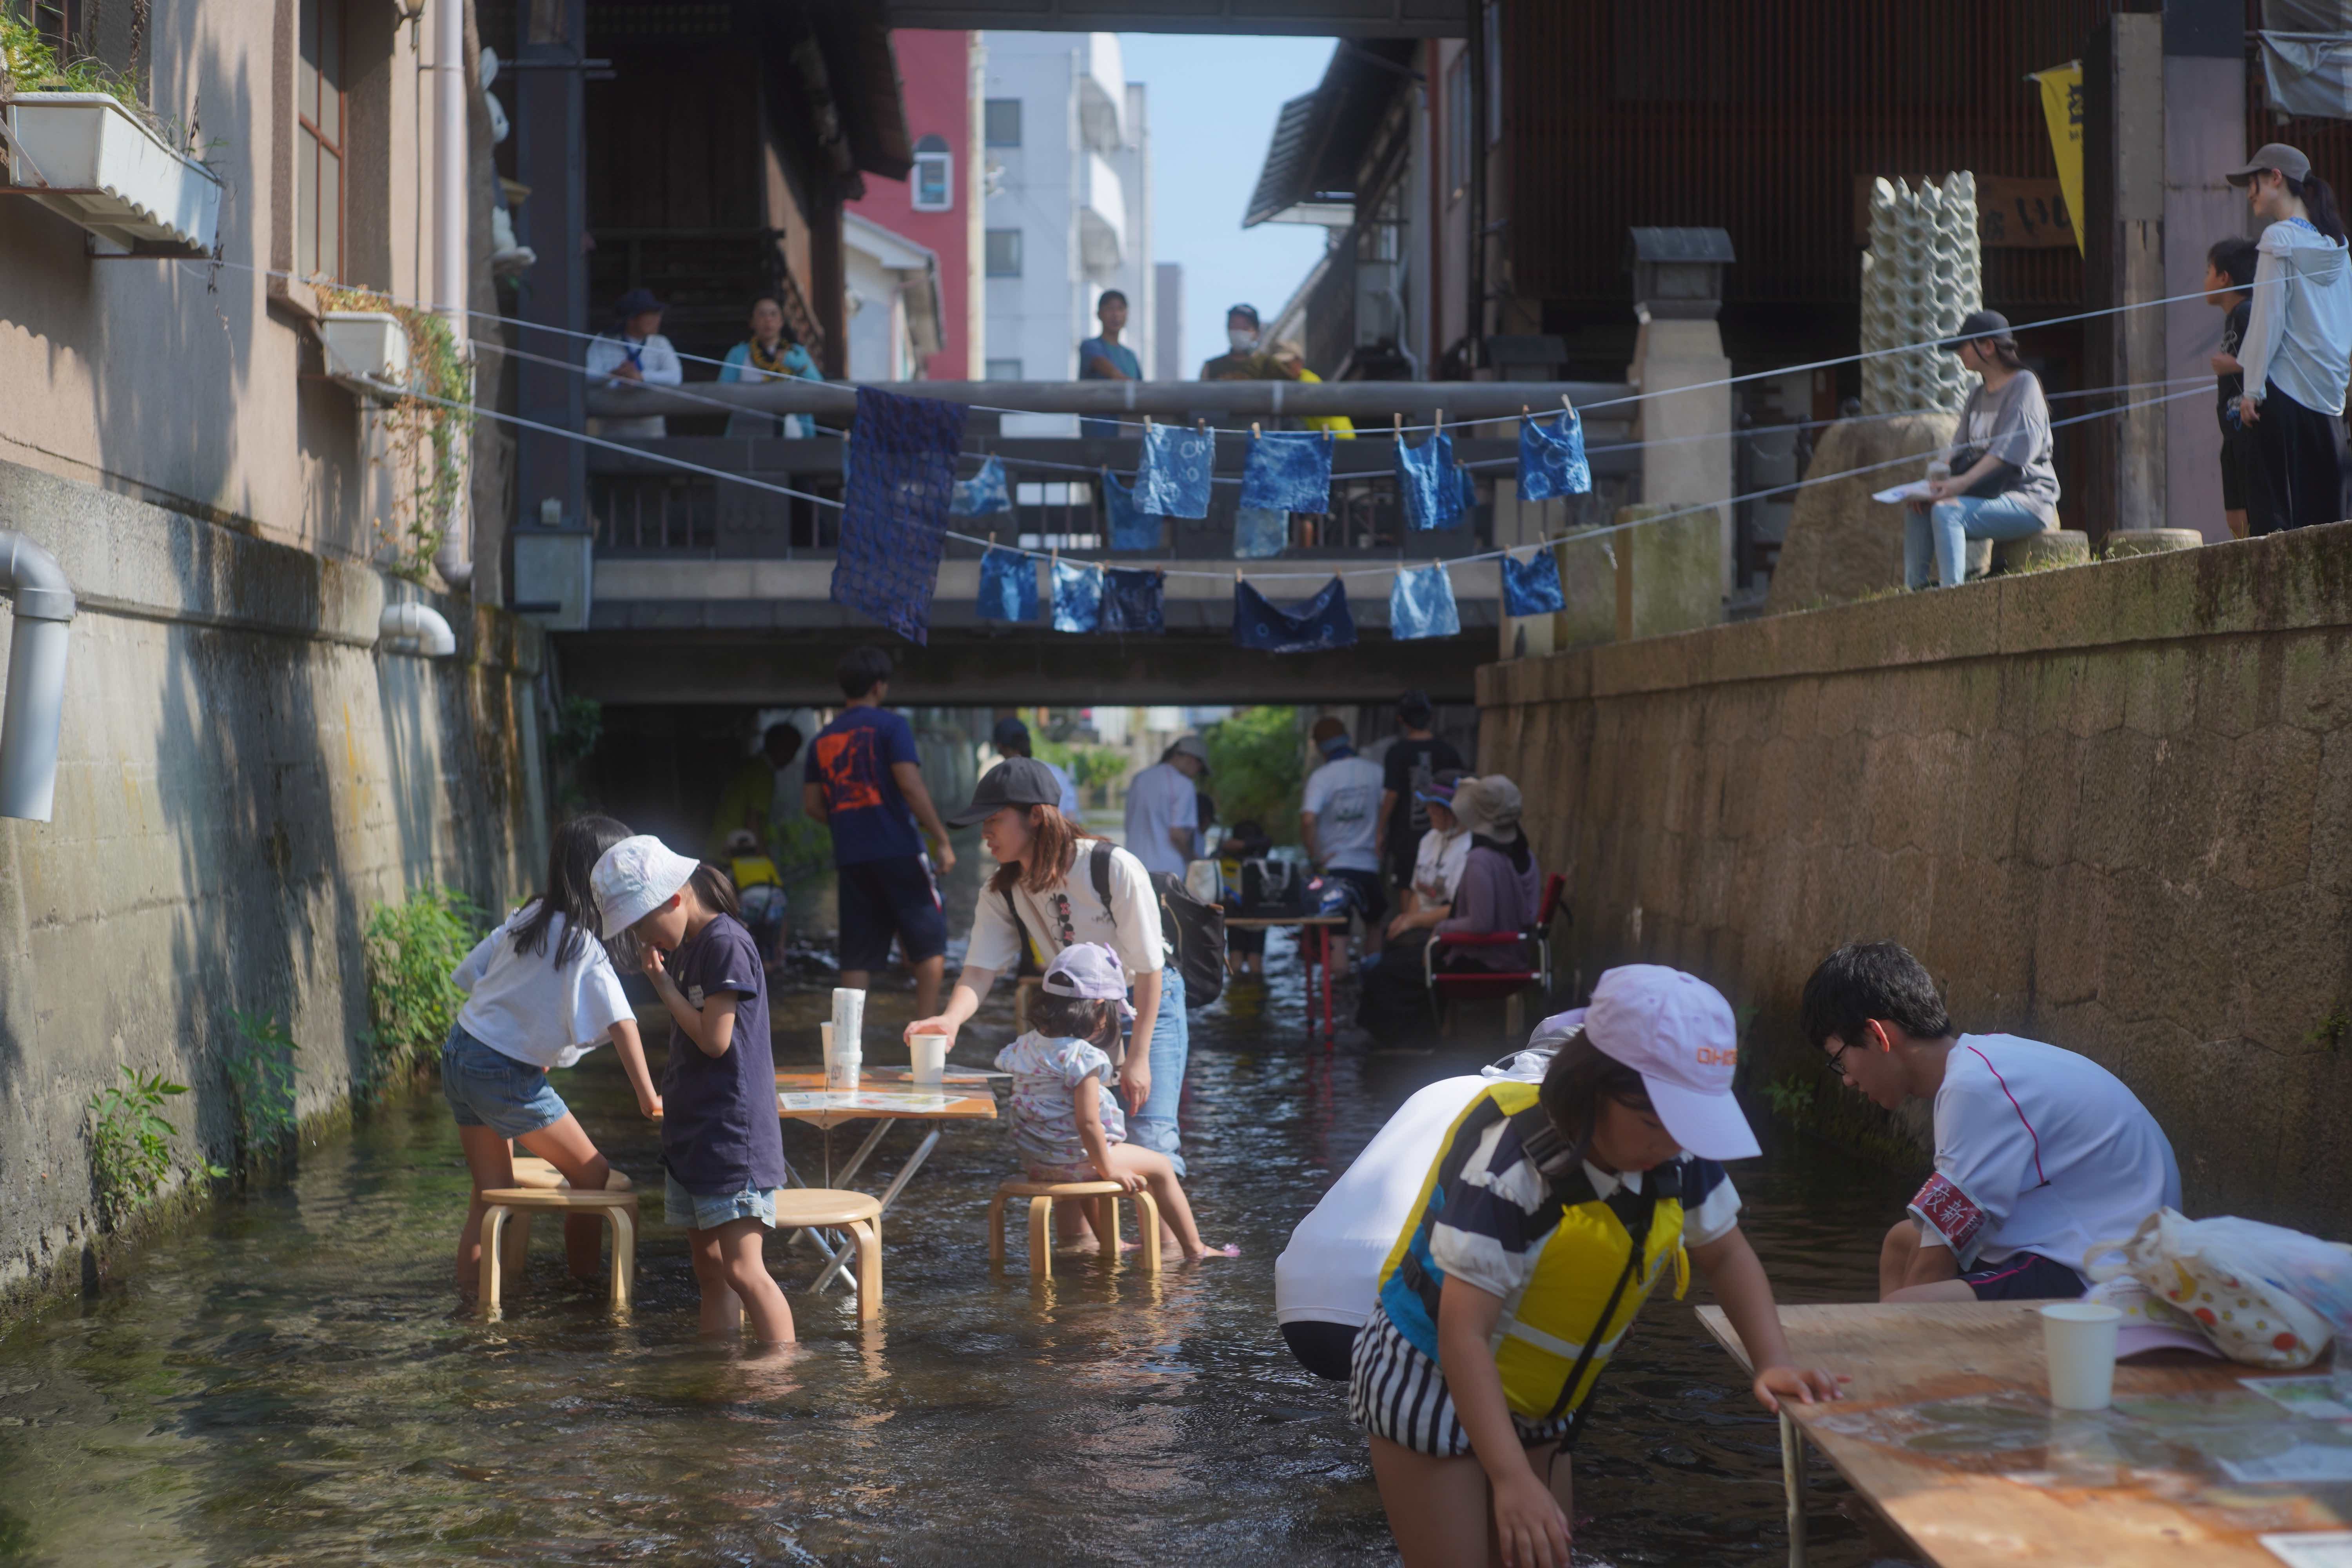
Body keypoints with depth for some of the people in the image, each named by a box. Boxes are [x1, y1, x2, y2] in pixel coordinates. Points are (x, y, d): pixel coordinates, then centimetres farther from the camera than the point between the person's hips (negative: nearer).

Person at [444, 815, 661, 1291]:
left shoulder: (528, 917, 4)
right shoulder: (584, 946, -18)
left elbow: (470, 975, 11)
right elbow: (620, 1023, -26)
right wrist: (647, 1097, -26)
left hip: (460, 1053, 8)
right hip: (506, 1076, -8)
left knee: (493, 1195, 14)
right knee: (592, 1176, 6)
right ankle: (586, 1287, 14)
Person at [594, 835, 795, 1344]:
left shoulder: (726, 945, -13)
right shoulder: (683, 950, 15)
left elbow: (715, 1039, -17)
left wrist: (665, 987, -10)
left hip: (733, 1135, -10)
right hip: (692, 1133, 10)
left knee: (742, 1270, -14)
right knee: (709, 1269, 10)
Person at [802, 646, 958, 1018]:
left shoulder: (823, 738, 13)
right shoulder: (890, 726, -4)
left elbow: (812, 805, 13)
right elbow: (910, 785, -15)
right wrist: (942, 840, -12)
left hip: (850, 857, 5)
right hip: (898, 850, -5)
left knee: (857, 958, 7)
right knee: (930, 945, 6)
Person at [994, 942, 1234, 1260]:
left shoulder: (1025, 1045, 0)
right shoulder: (1082, 1057, -25)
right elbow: (1088, 1124, -27)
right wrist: (1108, 1170, -14)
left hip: (1034, 1160, 8)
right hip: (1077, 1158, -8)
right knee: (1160, 1166, 9)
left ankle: (1076, 1238, 54)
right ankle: (1194, 1248, 16)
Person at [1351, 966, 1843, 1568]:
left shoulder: (1677, 1156, -11)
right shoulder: (1509, 1166, -31)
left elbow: (1725, 1253, 8)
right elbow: (1464, 1335, -32)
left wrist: (1773, 1363, -9)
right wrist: (1512, 1479, -38)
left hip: (1534, 1404, 7)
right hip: (1430, 1382, -7)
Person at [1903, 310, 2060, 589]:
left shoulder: (2024, 384, -8)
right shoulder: (1976, 395, 18)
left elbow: (2011, 450, -22)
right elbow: (1963, 455, 15)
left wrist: (1962, 483, -31)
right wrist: (1941, 485, -6)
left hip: (2028, 498, -8)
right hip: (1988, 495, 8)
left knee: (1946, 512, -28)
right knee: (1918, 513, -7)